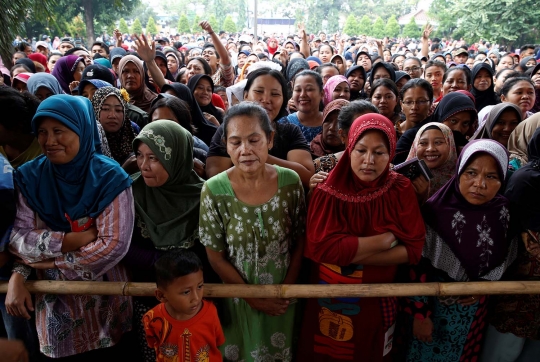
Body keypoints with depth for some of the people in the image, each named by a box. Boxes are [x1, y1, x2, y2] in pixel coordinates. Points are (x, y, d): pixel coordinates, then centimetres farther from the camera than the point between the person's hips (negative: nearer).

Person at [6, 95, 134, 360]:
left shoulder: (109, 176, -14)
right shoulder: (30, 177, -4)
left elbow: (114, 245, -19)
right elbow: (18, 238, -8)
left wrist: (50, 263, -13)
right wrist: (76, 239, -22)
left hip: (105, 301, -2)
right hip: (55, 303, 3)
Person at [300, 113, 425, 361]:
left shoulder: (401, 190, -8)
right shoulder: (328, 191, -14)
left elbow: (413, 249, -13)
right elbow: (320, 247, -25)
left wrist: (350, 254, -22)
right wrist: (387, 239, -21)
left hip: (378, 302, 2)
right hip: (331, 302, -1)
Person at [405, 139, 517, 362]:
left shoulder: (503, 214, -10)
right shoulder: (436, 210, -21)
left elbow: (505, 261, 5)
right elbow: (418, 266, -16)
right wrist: (420, 313, -13)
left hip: (471, 310, 3)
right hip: (431, 305, -3)